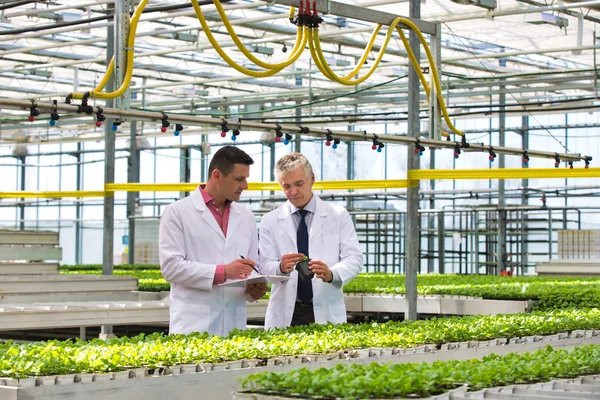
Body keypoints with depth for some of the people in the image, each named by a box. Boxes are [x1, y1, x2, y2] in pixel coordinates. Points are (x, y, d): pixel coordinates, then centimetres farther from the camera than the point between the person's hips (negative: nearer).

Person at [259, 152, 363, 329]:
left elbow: (353, 258, -2)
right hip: (285, 315, 0)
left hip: (326, 314, 0)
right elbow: (265, 266, 0)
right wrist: (281, 268, -24)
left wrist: (331, 274, -24)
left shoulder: (338, 215, 6)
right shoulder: (270, 221, 7)